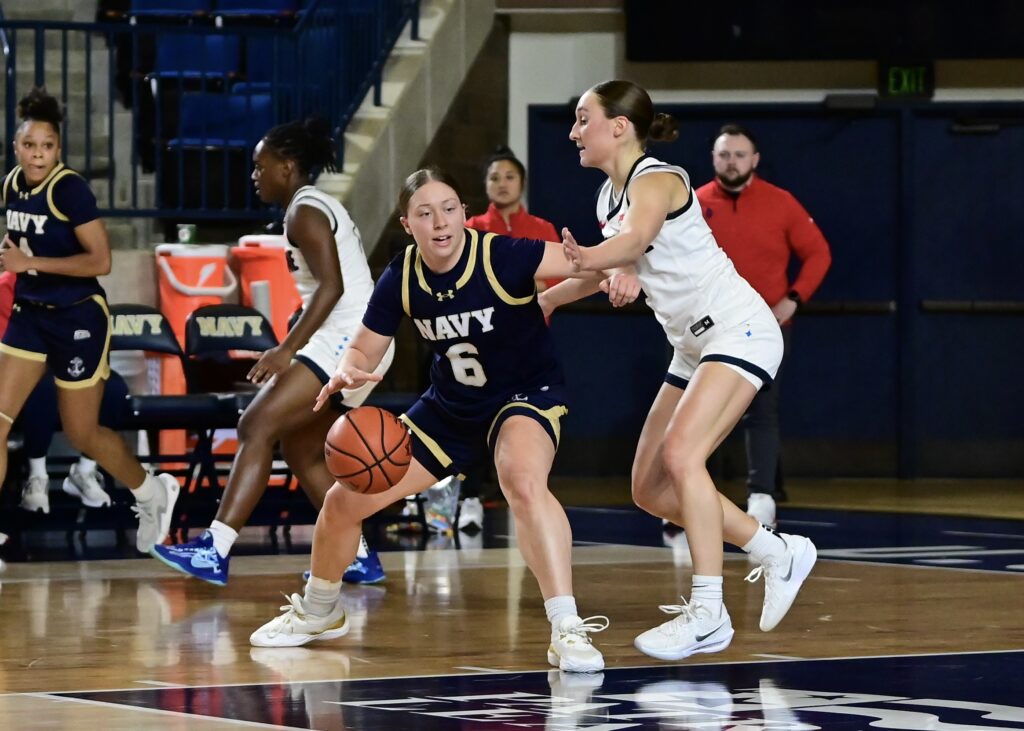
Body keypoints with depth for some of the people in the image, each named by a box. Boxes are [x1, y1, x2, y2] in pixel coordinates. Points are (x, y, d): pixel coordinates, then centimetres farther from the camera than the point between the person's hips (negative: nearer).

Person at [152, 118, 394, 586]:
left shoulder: (305, 211, -10)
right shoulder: (319, 209, 21)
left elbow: (332, 286, -21)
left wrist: (288, 349, -26)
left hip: (348, 340, -11)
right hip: (354, 342, 11)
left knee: (258, 426, -15)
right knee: (301, 450, 17)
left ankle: (214, 551, -23)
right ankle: (358, 558, 19)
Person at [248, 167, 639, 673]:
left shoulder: (501, 257, -26)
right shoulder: (401, 279, -12)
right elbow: (363, 350, -1)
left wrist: (614, 272, -58)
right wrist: (348, 372, -26)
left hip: (527, 395, -5)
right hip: (450, 407, 6)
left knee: (524, 481, -39)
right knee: (345, 499, 5)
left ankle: (567, 631, -36)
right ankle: (318, 612, 34)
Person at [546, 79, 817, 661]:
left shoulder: (655, 181, -17)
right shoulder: (611, 195, 8)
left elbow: (635, 240, -41)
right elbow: (618, 263, 27)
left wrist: (588, 260, -61)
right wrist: (550, 297, 32)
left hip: (739, 330, -10)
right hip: (695, 347, 10)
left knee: (681, 454, -27)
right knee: (651, 490, 6)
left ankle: (708, 613, -26)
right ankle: (778, 554, 20)